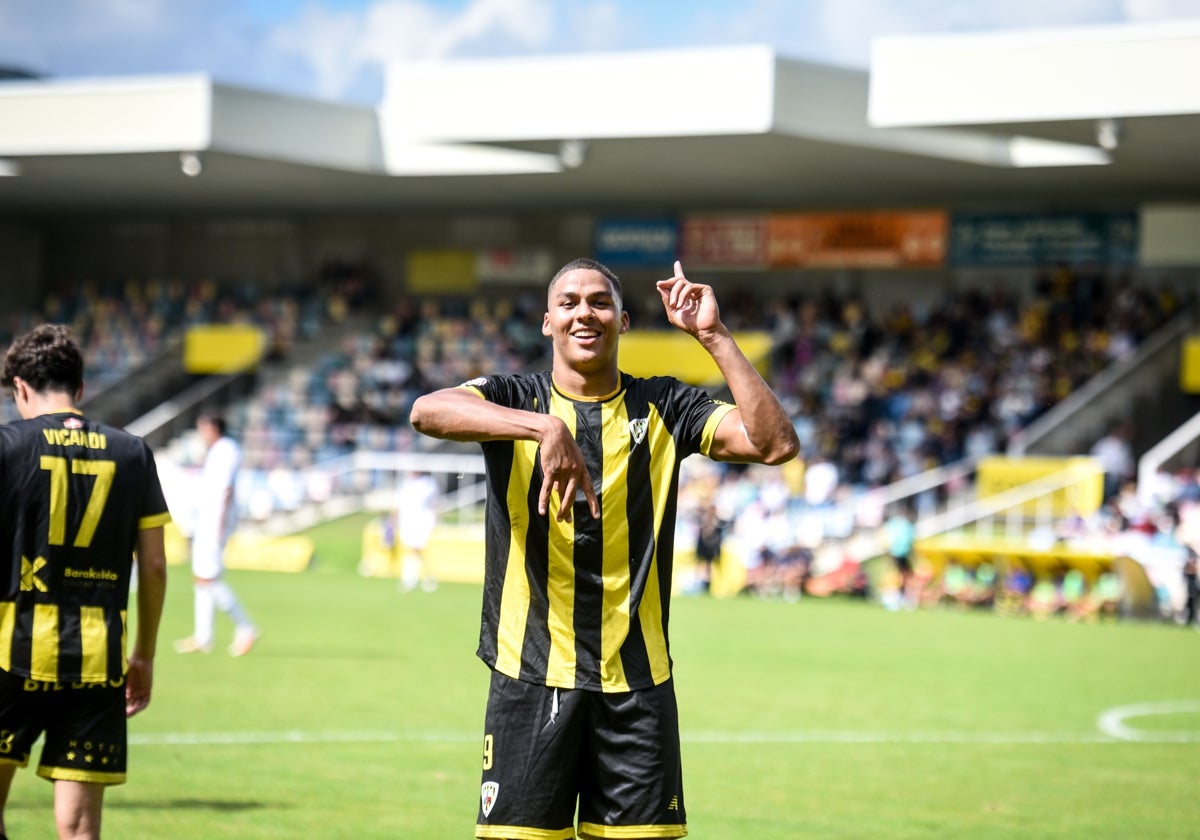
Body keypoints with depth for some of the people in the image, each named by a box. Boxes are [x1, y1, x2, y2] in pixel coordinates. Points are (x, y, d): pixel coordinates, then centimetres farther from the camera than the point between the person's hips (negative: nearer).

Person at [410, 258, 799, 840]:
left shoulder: (663, 408, 8)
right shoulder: (513, 399, 3)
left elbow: (775, 442, -5)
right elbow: (428, 411, -19)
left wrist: (714, 337, -10)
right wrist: (547, 428, -33)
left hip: (637, 683, 1)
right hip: (530, 680, -1)